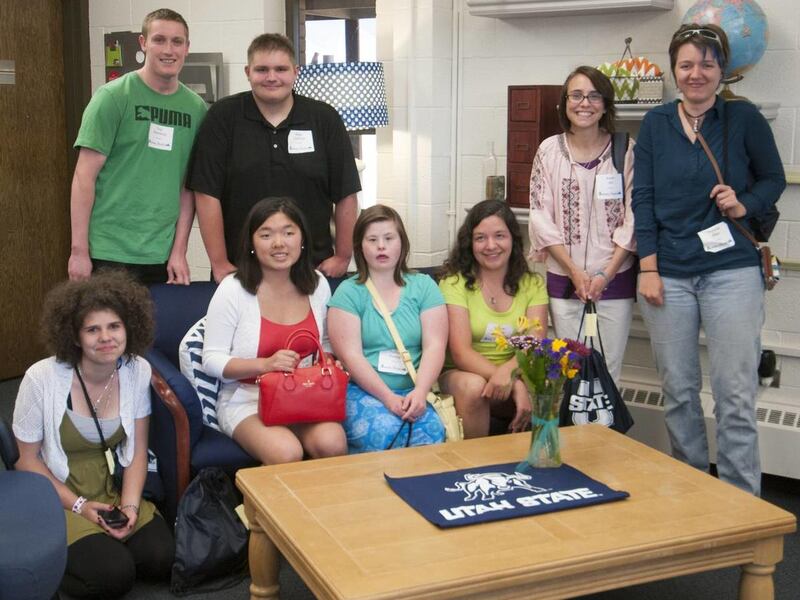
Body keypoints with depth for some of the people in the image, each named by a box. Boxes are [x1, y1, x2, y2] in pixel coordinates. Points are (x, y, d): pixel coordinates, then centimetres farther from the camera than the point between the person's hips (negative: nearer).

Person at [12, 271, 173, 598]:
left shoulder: (137, 370, -8)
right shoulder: (41, 378, -19)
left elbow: (138, 450, 1)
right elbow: (28, 460, -8)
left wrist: (130, 504, -13)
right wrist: (79, 506, -14)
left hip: (112, 488, 4)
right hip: (56, 495, -4)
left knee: (163, 558, -16)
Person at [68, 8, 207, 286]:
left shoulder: (196, 107, 5)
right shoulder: (113, 96, -6)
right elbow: (85, 175, -6)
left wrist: (179, 250, 1)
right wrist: (79, 250, -10)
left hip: (162, 254, 3)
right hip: (109, 252, -3)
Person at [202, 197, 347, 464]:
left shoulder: (317, 285, 6)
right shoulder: (233, 290, -7)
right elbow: (212, 360, -7)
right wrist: (266, 364, -22)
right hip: (246, 400, -3)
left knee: (333, 444, -27)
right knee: (287, 454, -31)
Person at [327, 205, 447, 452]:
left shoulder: (423, 286, 12)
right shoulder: (349, 292, 5)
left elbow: (434, 345, 2)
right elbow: (351, 355, -5)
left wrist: (420, 392, -16)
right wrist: (389, 398, -16)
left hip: (411, 391, 2)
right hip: (361, 390, -2)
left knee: (432, 431, -30)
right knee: (384, 433, -33)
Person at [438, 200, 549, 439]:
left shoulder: (533, 284, 6)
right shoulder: (455, 282, -4)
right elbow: (461, 352, -14)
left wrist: (506, 372, -30)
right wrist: (514, 384, -30)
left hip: (516, 373, 2)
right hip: (461, 373, -2)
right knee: (473, 386, -35)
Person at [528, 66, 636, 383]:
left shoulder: (626, 151, -1)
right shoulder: (549, 151, 1)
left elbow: (633, 218, -3)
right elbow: (541, 218, -1)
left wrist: (606, 274, -10)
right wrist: (574, 272, -8)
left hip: (614, 280, 0)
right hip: (564, 280, 1)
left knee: (608, 369, 4)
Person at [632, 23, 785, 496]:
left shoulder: (744, 119, 1)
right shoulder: (656, 124, 7)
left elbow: (773, 179, 11)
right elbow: (643, 198, 5)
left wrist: (744, 205, -10)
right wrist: (648, 268, -2)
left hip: (732, 271, -2)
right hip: (669, 275, 2)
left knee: (736, 394, -2)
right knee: (678, 391, 9)